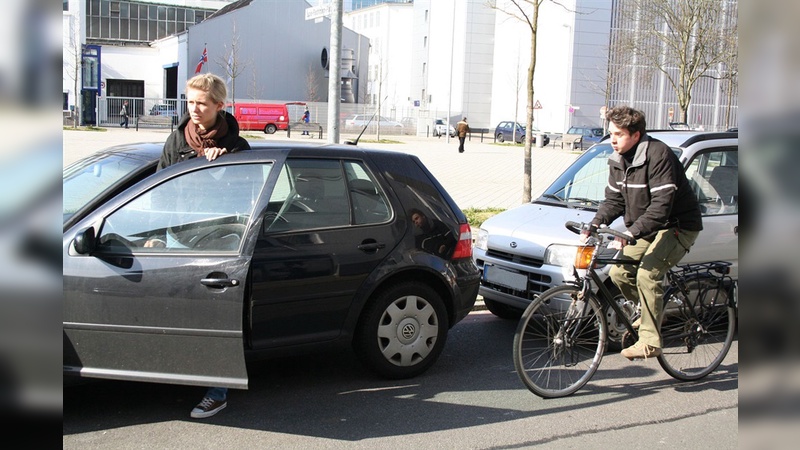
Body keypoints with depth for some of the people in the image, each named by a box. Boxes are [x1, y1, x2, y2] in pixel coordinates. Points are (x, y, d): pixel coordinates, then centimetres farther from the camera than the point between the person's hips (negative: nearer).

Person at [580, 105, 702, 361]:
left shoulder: (658, 155, -24)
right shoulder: (618, 160, 1)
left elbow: (661, 204, -31)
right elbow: (614, 200, 6)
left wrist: (630, 234, -38)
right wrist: (595, 224, -12)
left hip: (678, 227, -8)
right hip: (647, 228, 8)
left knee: (647, 274, -24)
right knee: (619, 271, -4)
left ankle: (650, 341, -15)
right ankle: (651, 314, 21)